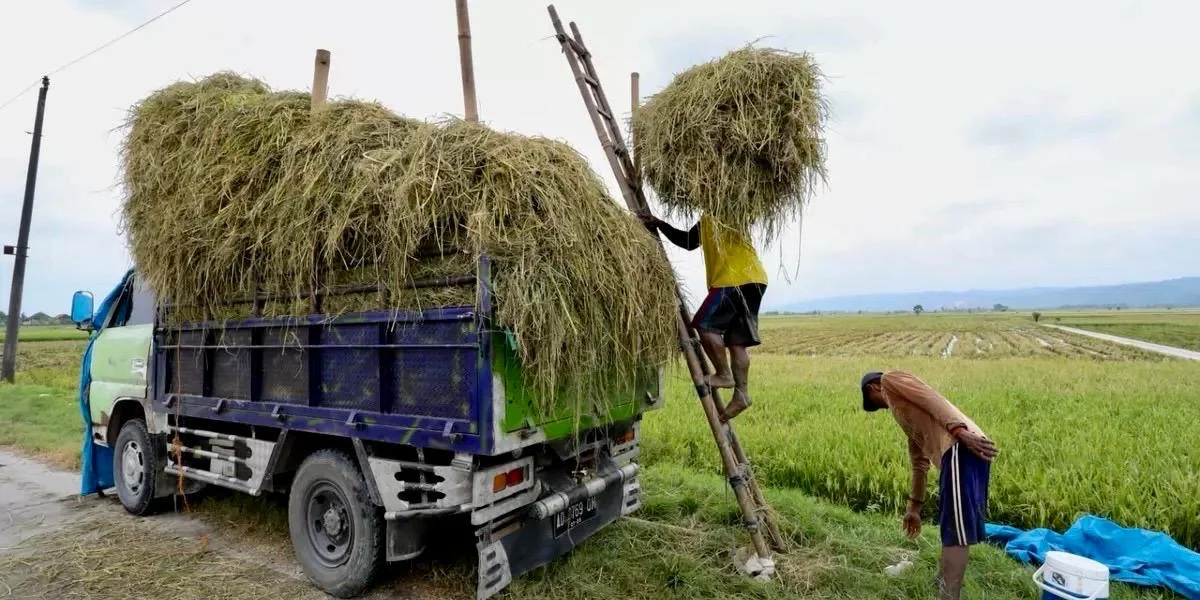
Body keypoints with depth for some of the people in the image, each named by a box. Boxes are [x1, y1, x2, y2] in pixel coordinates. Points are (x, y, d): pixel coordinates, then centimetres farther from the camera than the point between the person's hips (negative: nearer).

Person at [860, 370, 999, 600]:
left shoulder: (891, 380, 10)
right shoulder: (908, 416, 34)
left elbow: (932, 399, -9)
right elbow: (920, 462, 36)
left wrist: (959, 432, -22)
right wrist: (914, 507, 38)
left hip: (961, 448, -10)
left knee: (954, 534, -8)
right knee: (951, 529, 20)